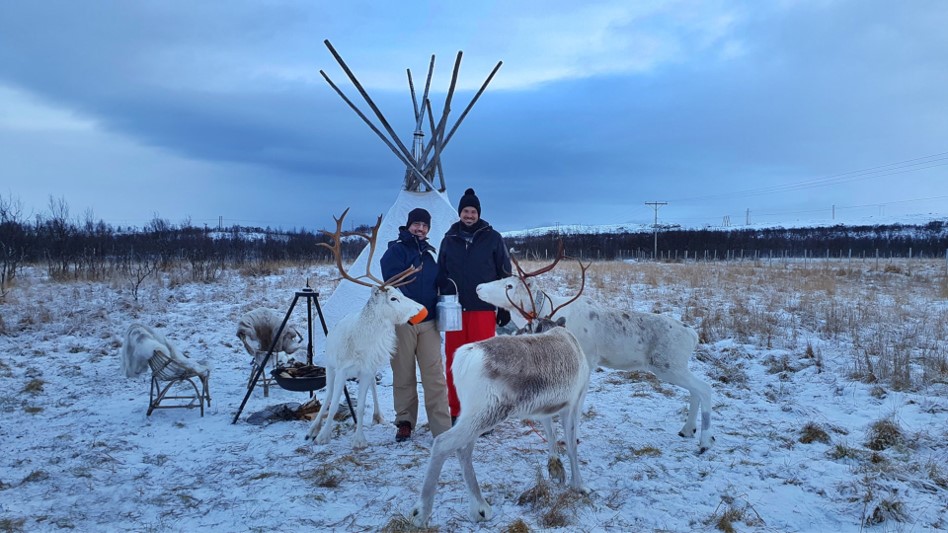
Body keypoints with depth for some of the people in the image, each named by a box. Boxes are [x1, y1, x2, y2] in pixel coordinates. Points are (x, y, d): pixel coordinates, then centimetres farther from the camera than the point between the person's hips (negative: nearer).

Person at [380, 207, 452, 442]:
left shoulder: (430, 253, 16)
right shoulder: (395, 251, -1)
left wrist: (439, 309, 13)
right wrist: (408, 309, -17)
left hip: (428, 322, 4)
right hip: (402, 321, -4)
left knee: (434, 376, -3)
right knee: (404, 375, 6)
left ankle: (442, 427, -3)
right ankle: (405, 421, 21)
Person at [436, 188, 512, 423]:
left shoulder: (492, 238, 4)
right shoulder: (449, 240, 11)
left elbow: (504, 274, 4)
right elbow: (441, 275, 16)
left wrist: (505, 308, 1)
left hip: (483, 309, -2)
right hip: (454, 310, 3)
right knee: (454, 362, 4)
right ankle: (455, 412, 15)